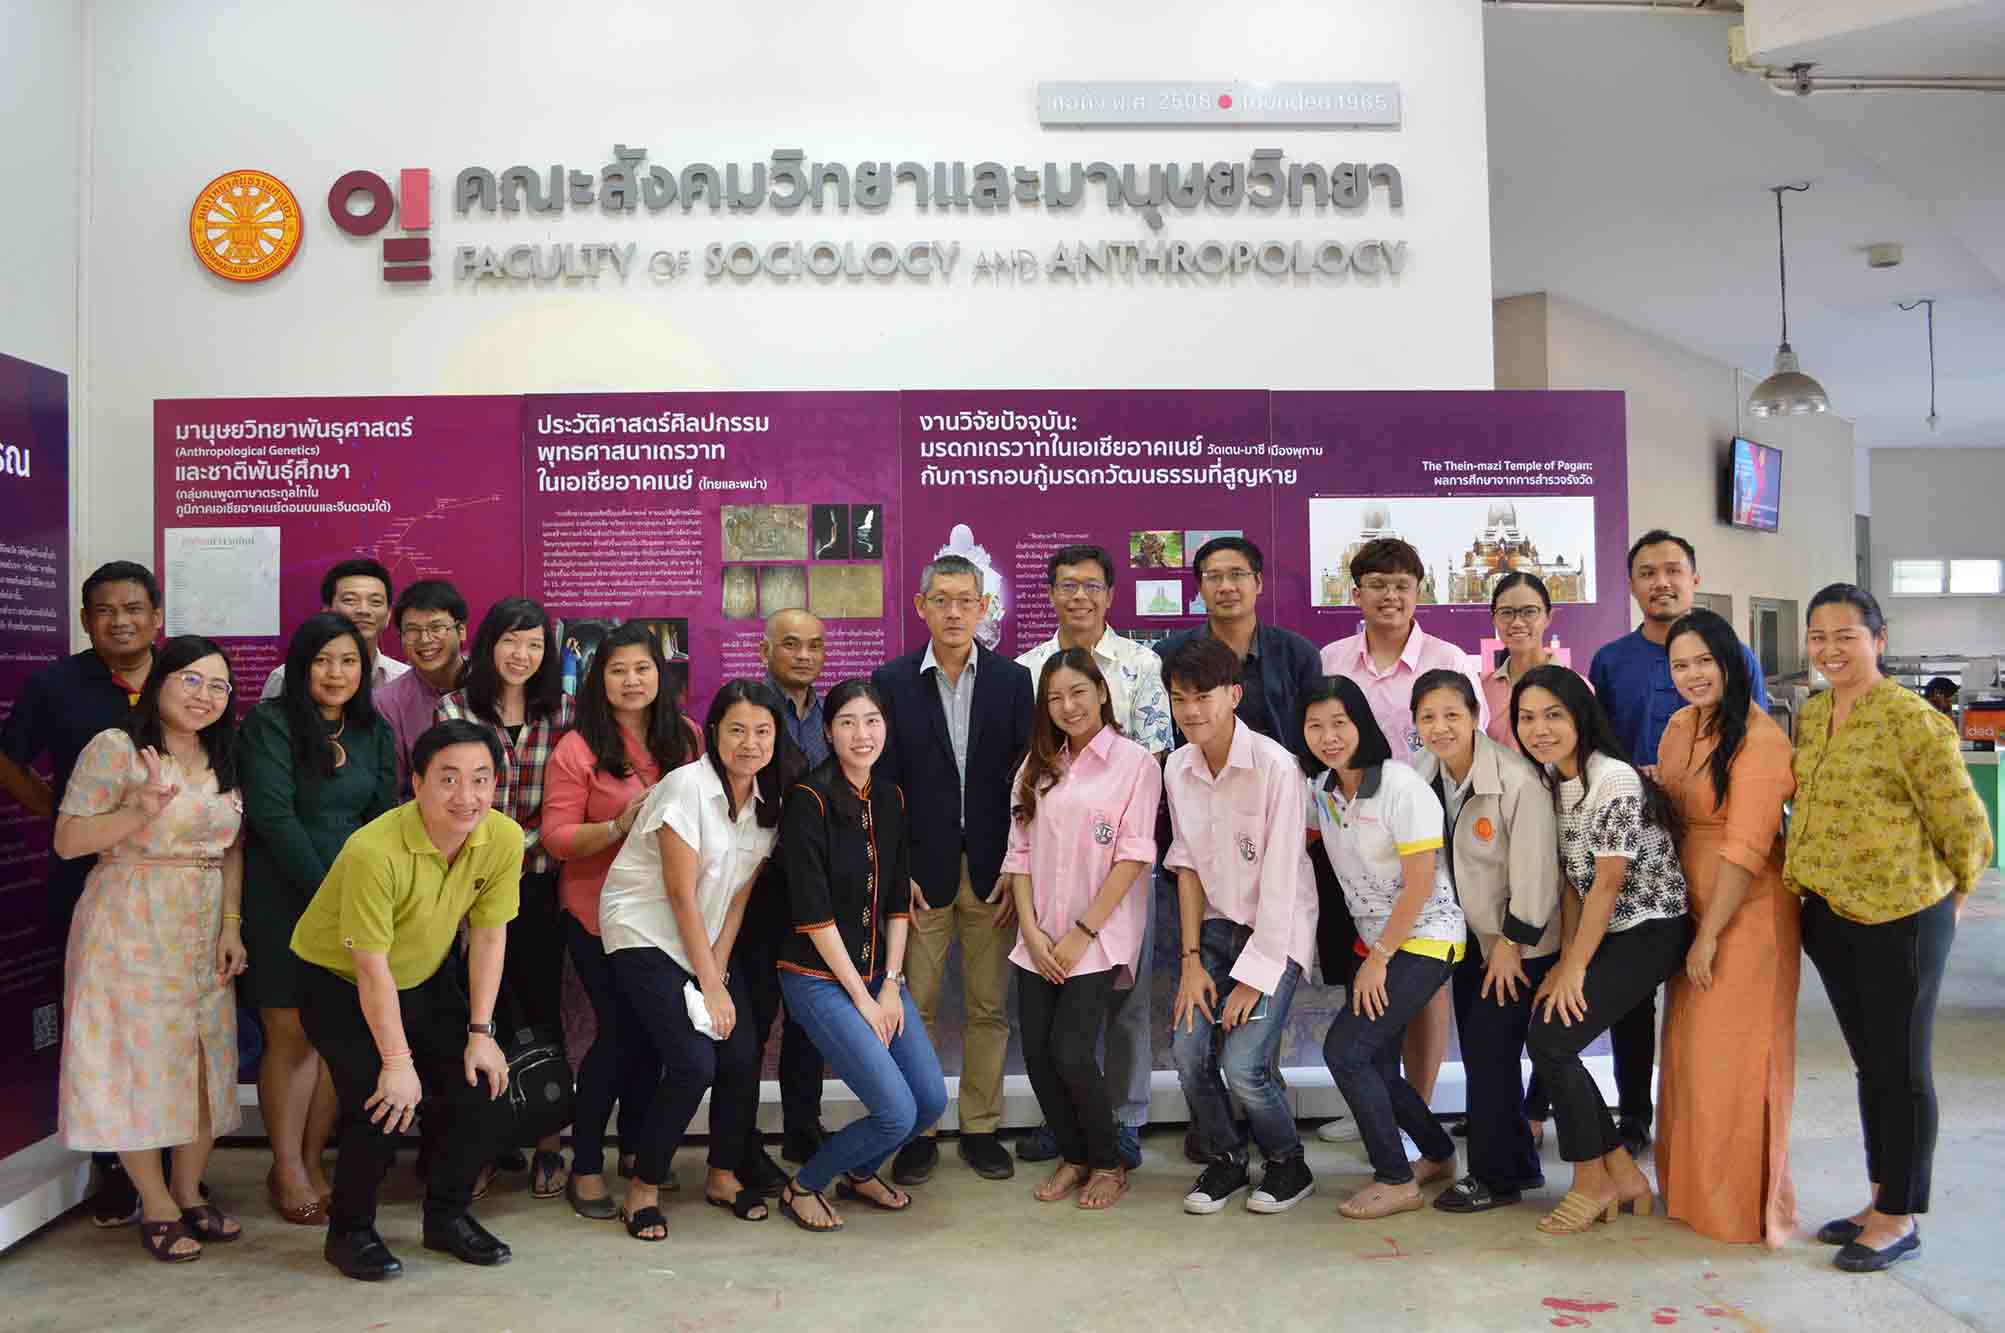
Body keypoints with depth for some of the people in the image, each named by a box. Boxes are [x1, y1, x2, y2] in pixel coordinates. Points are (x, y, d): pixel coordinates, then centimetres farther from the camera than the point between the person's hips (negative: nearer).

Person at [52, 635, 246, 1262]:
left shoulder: (222, 760, 10)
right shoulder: (116, 748, -7)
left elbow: (232, 850, 10)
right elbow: (67, 840, -9)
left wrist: (231, 926, 1)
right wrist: (139, 812, -24)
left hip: (205, 933, 5)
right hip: (131, 931, -5)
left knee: (206, 1062, 7)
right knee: (138, 1060, 0)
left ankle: (189, 1193, 22)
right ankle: (157, 1207, 13)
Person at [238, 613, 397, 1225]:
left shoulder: (374, 733, 10)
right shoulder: (269, 723, -5)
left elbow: (385, 818, 8)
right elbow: (273, 816, -12)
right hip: (285, 900, -4)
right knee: (292, 1033, -2)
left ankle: (312, 1164, 17)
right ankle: (287, 1173, 12)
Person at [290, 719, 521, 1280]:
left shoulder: (503, 839, -18)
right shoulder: (374, 850, -33)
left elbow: (488, 937, -8)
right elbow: (371, 968, -26)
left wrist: (480, 1033, -8)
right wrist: (396, 1061, -22)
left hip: (425, 980, 5)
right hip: (338, 983, -5)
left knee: (481, 1086, -6)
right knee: (381, 1104, -17)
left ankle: (448, 1215, 17)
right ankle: (349, 1230, 9)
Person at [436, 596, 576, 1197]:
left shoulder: (563, 712, 4)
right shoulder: (454, 709, 0)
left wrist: (515, 844, -1)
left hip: (538, 882, 1)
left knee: (543, 1007, 7)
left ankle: (548, 1147, 19)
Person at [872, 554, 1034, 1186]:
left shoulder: (1012, 679, 3)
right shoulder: (891, 682, 1)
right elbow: (883, 783, 0)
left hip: (993, 870, 1)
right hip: (922, 870, -1)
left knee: (989, 1008, 9)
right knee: (915, 1007, 4)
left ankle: (981, 1128, 22)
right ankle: (917, 1131, 18)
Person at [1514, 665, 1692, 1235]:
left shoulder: (1614, 782, -21)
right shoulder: (1549, 780, 5)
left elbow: (1607, 884, -18)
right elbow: (1570, 880, 7)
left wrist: (1574, 969, -12)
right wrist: (1565, 959, -1)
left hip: (1650, 932, -8)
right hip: (1605, 933, 8)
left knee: (1551, 1041, -14)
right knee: (1545, 1040, -1)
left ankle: (1594, 1183, 6)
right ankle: (1624, 1175, 15)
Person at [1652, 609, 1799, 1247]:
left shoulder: (1759, 737, -17)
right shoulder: (1680, 726, 8)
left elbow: (1746, 848, -20)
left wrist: (1710, 934, -18)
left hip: (1747, 913, -8)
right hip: (1692, 906, 8)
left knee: (1734, 1060, 0)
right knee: (1688, 1052, 14)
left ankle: (1751, 1206, 16)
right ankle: (1693, 1192, 28)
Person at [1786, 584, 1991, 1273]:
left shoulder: (1911, 719, -15)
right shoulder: (1810, 716, 9)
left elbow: (1963, 821, -10)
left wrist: (1949, 894, 2)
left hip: (1899, 917, -8)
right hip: (1829, 914, 8)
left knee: (1900, 1066, 4)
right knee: (1867, 1061, 18)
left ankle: (1899, 1219, 17)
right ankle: (1880, 1199, 31)